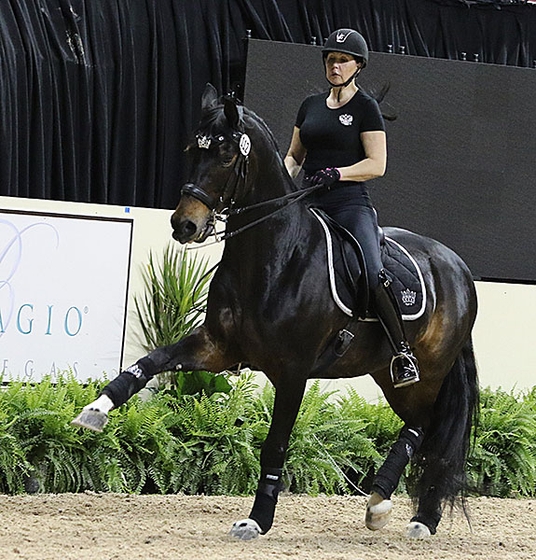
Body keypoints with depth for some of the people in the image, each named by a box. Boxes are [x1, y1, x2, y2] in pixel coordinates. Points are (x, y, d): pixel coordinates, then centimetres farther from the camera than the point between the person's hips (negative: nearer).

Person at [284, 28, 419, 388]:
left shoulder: (366, 108, 2)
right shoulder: (311, 106, 18)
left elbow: (377, 164, -4)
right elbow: (295, 155, 24)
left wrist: (337, 173, -18)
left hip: (350, 205, -6)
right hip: (310, 206, 6)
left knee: (372, 273, -26)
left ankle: (403, 353, -24)